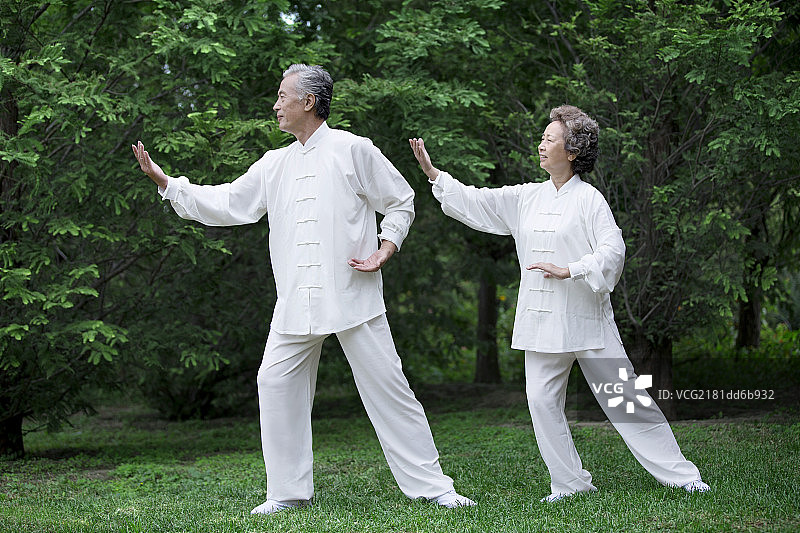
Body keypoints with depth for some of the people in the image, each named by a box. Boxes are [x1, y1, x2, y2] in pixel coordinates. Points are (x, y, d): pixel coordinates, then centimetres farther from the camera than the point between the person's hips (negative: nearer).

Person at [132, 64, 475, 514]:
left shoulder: (353, 150, 0)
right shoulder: (275, 165, 14)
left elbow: (401, 202, 7)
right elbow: (226, 203, 16)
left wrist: (386, 249, -7)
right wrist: (166, 182, 12)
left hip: (353, 296, -5)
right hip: (297, 304, 5)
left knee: (387, 387, -4)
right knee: (276, 383, -1)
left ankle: (431, 485, 2)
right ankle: (289, 491, 11)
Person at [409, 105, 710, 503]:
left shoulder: (588, 199, -6)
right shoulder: (527, 198, 10)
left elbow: (613, 251, -14)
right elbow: (475, 202, 14)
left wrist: (568, 271, -22)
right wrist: (432, 172, 8)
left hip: (584, 318, -5)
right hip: (542, 320, 5)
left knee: (624, 398, -2)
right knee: (542, 400, -3)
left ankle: (680, 476, 7)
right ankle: (570, 483, 10)